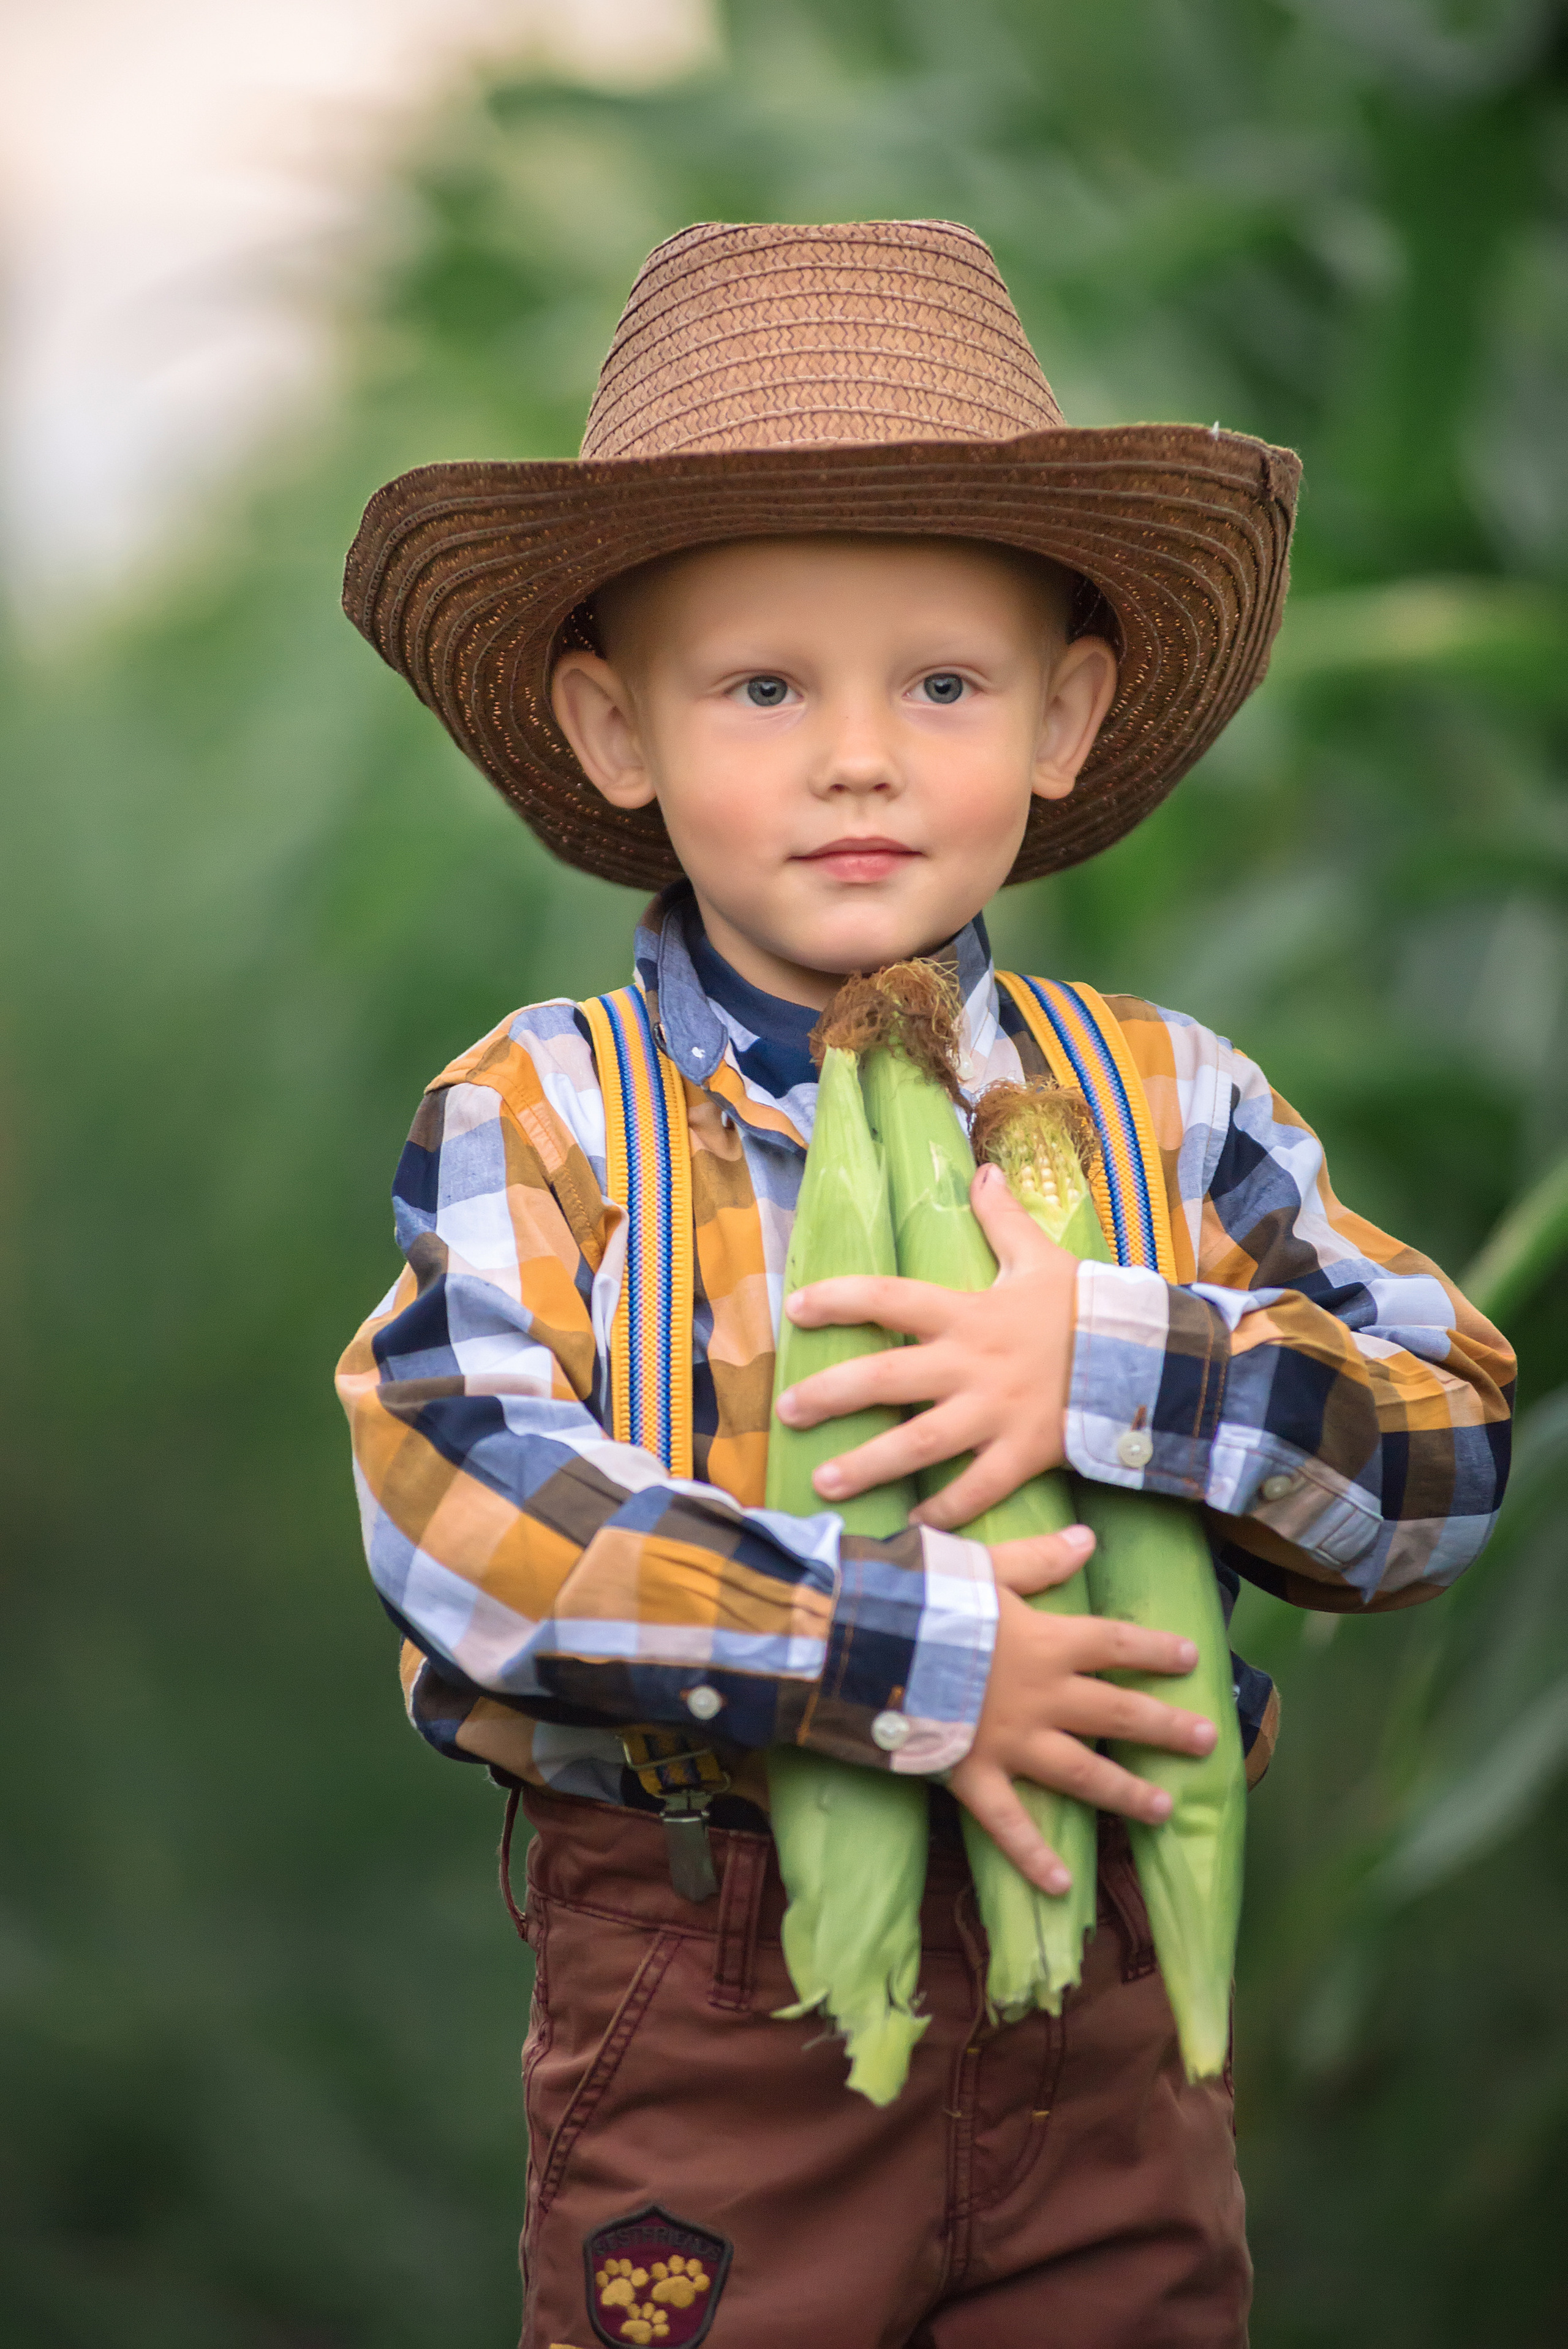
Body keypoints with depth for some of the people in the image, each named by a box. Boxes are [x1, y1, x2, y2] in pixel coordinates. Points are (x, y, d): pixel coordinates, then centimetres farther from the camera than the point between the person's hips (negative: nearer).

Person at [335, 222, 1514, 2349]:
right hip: (700, 2010, -3)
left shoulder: (1171, 1101, 3)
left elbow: (1450, 1444, -1)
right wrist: (913, 1661, -24)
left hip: (1102, 2007, 3)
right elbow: (464, 1516, -19)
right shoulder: (537, 1121, -6)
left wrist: (1108, 1363, -18)